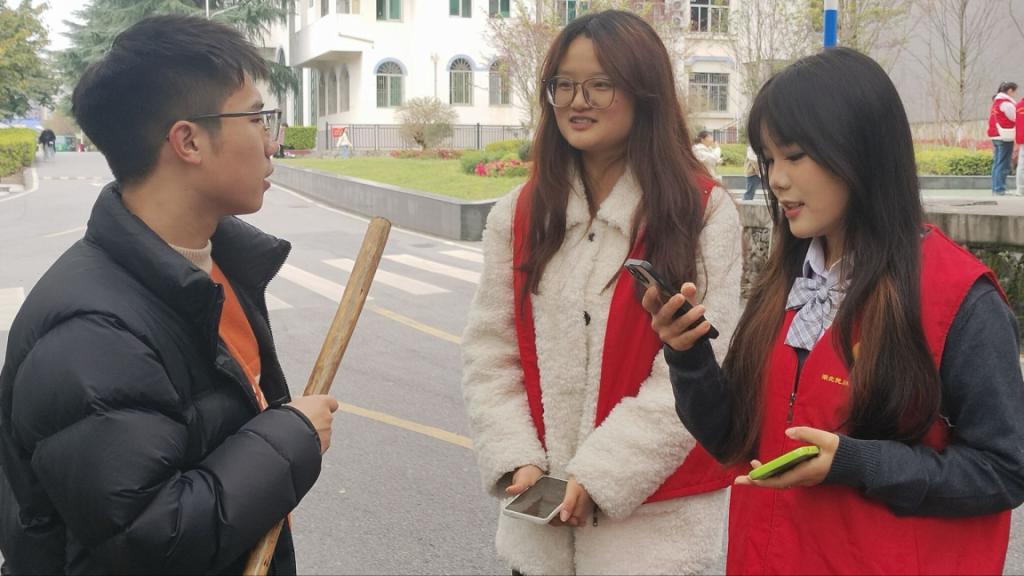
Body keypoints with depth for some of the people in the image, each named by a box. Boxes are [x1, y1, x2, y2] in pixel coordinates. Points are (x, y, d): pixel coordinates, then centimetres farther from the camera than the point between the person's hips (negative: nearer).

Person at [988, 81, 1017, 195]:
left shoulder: (996, 101, 16)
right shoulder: (1006, 103, -12)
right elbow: (1015, 118, -9)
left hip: (996, 136, 9)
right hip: (1005, 137, -9)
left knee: (997, 163, 12)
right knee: (1003, 164, -7)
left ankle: (995, 188, 14)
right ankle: (1000, 189, -8)